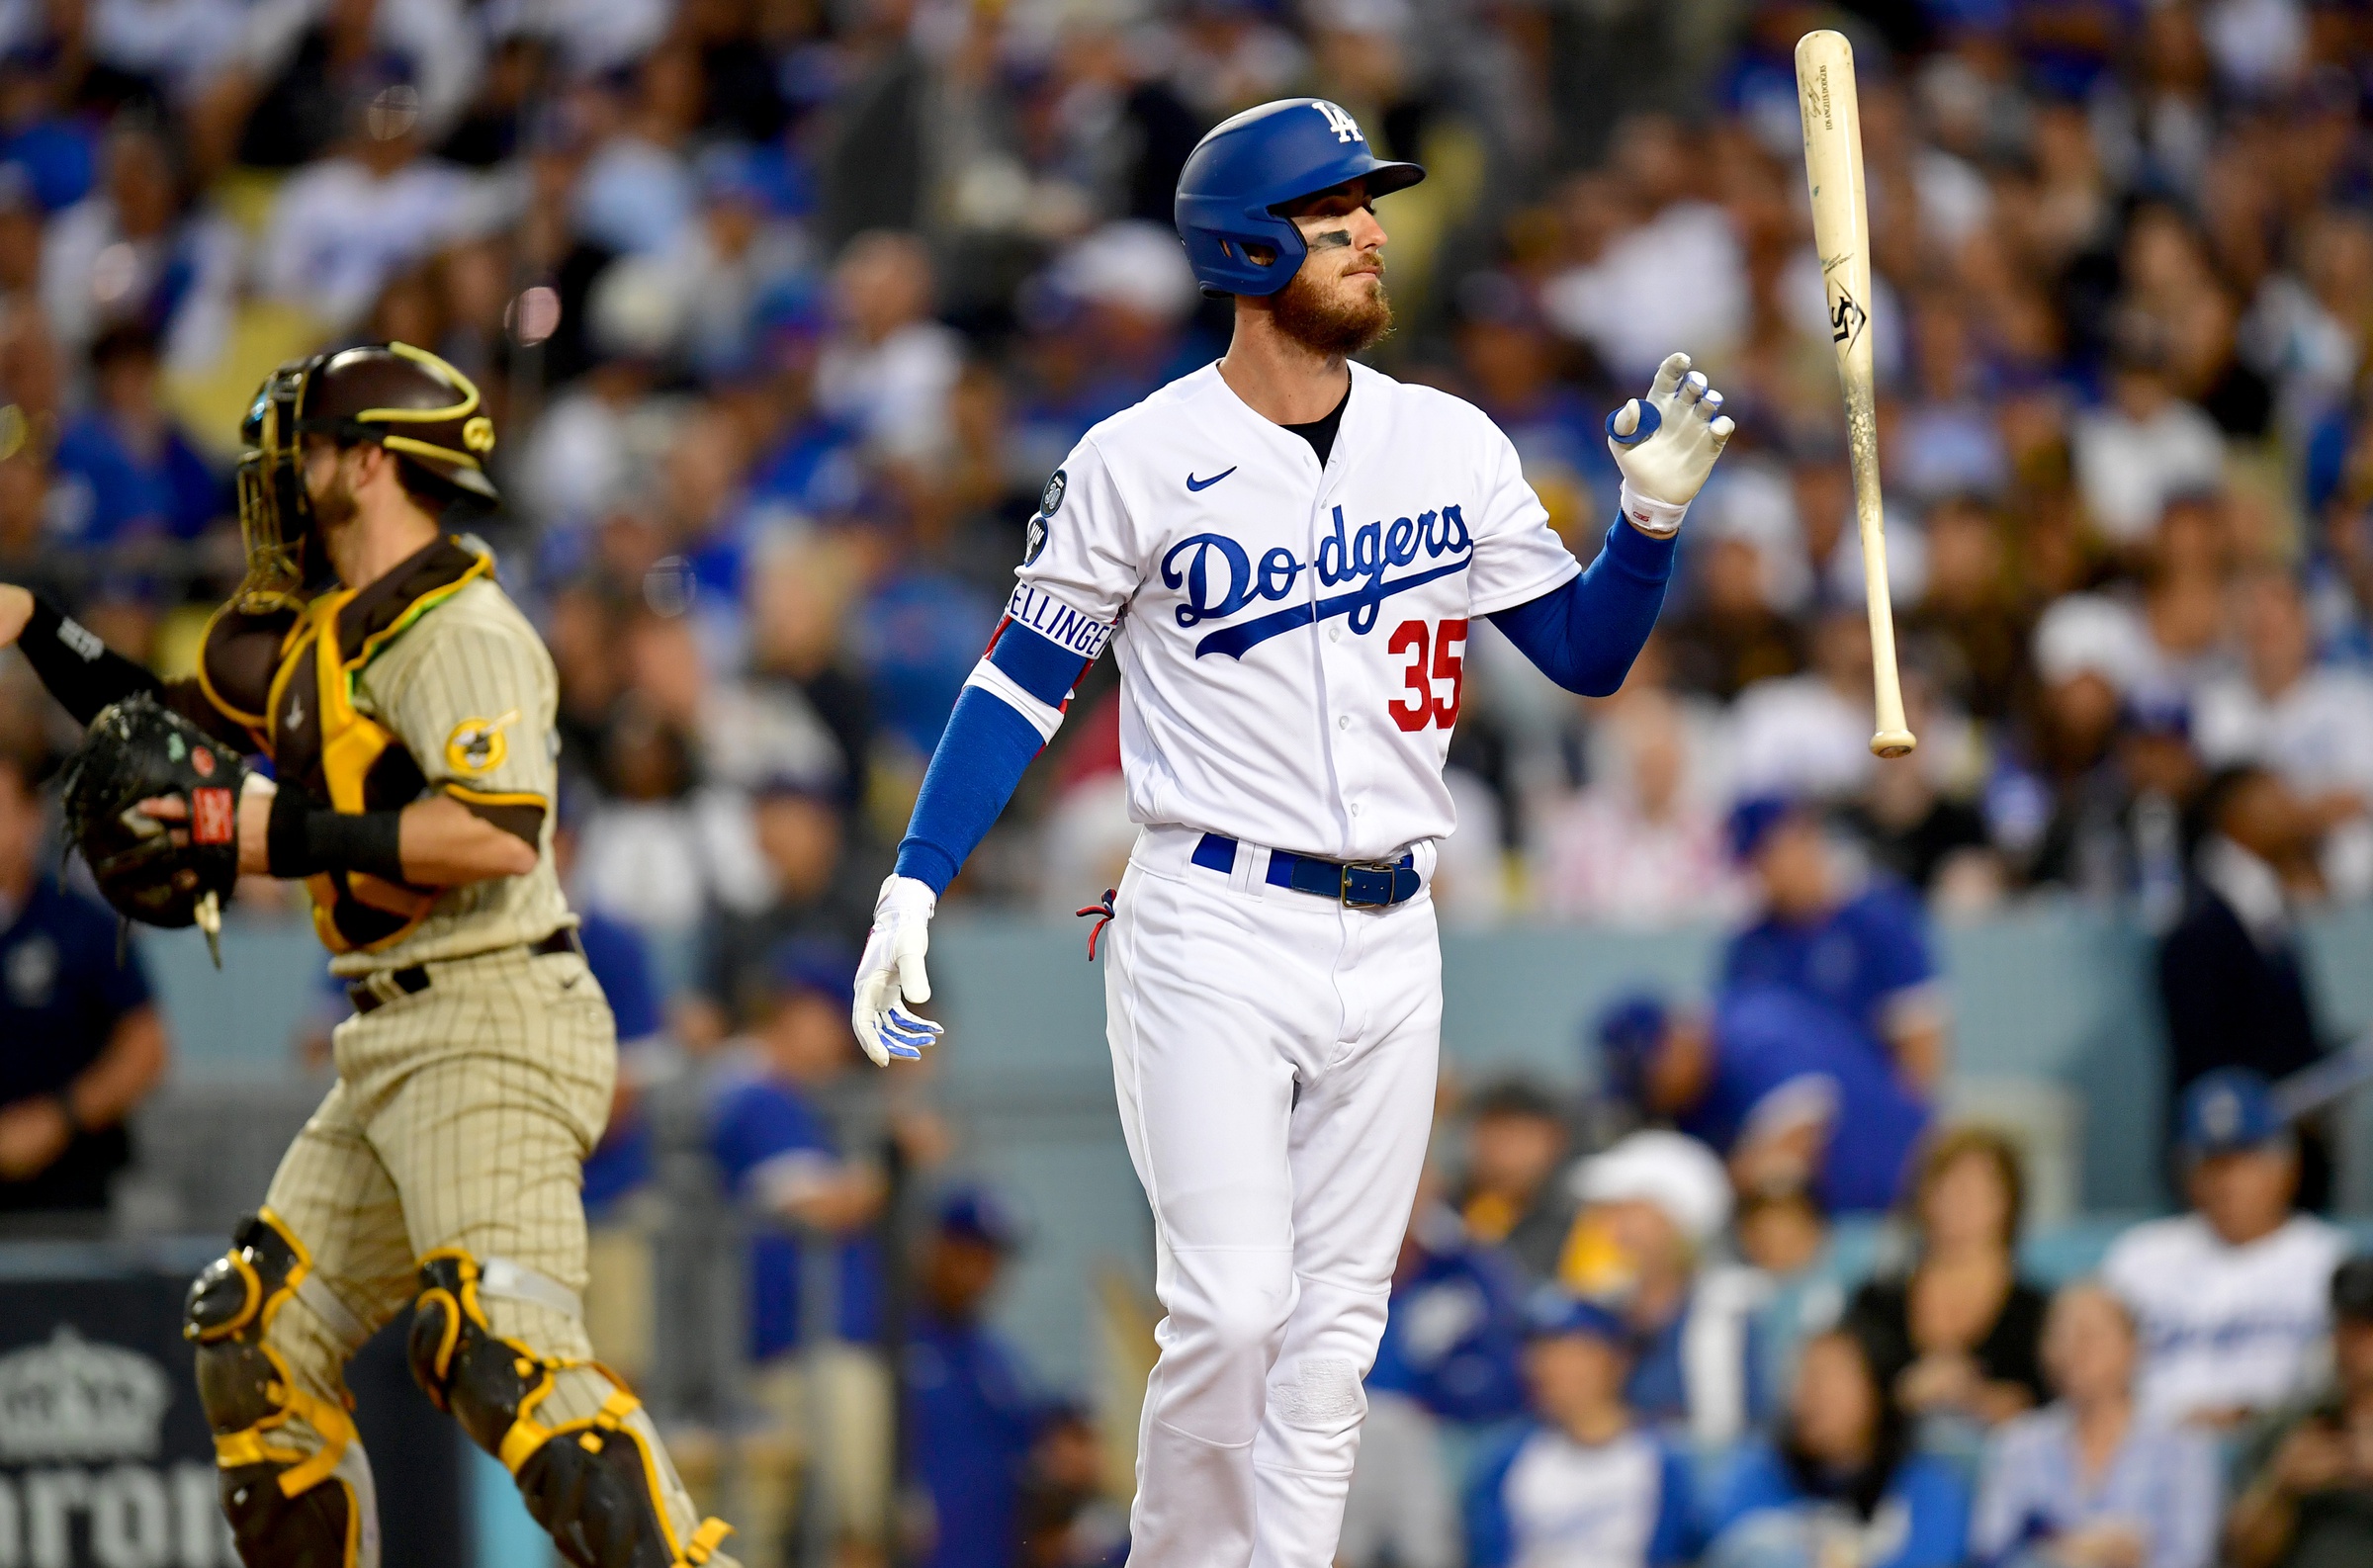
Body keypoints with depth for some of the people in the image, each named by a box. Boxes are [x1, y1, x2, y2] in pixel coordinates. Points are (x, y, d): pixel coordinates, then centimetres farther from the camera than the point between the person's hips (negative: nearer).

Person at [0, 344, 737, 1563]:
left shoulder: (456, 631, -13)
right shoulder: (327, 635, 17)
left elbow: (499, 833, -27)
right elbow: (174, 729, 32)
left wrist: (285, 838, -22)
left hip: (490, 1032, -10)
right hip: (394, 1049, 10)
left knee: (502, 1350, -25)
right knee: (252, 1342, 12)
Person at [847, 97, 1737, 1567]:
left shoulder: (1453, 447, 7)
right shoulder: (1141, 461, -4)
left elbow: (1586, 653, 10)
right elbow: (1026, 679, 0)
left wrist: (1655, 511, -8)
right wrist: (913, 887, -8)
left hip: (1390, 943, 4)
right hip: (1212, 938, -4)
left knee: (1334, 1333, 6)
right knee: (1231, 1311, -14)